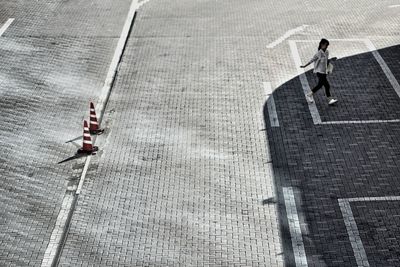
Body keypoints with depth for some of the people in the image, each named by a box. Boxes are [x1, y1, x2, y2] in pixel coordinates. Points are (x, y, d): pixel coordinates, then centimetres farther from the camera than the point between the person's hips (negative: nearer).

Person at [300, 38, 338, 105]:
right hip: (320, 72, -8)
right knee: (327, 85, -10)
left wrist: (331, 59, 5)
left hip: (324, 72, 8)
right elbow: (312, 60, -8)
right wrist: (305, 66, -6)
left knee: (320, 85, 10)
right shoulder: (319, 53, -15)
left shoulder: (327, 52, 7)